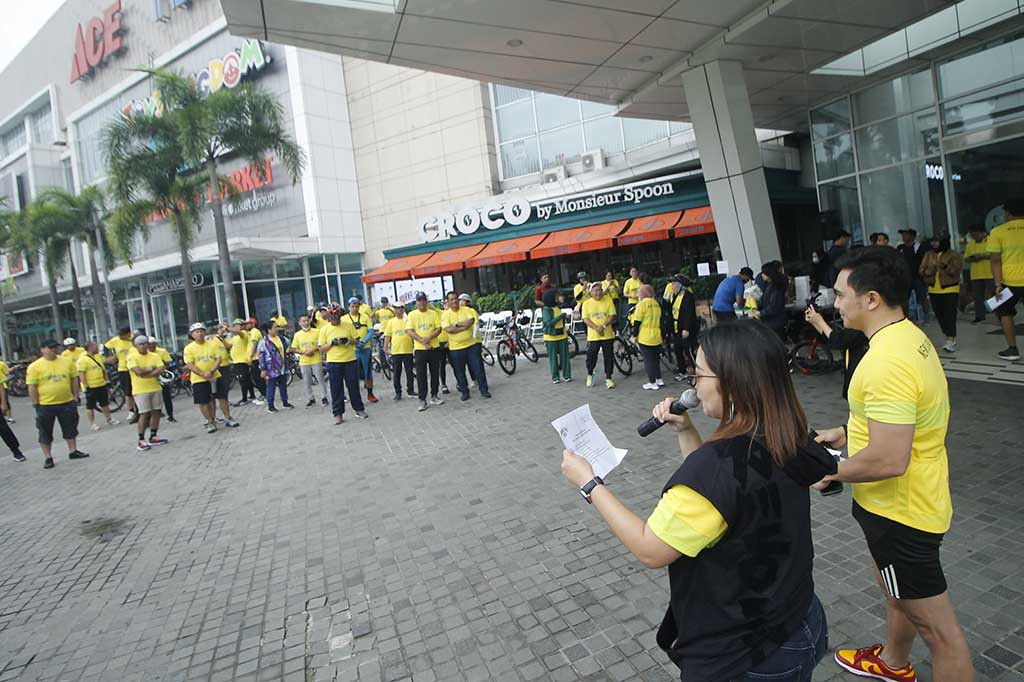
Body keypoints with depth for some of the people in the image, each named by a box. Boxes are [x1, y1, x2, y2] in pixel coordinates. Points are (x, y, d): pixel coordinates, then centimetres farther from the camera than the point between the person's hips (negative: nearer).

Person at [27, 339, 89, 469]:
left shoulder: (66, 362, 1)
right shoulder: (34, 367, -8)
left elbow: (74, 380, 8)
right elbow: (32, 387, -7)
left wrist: (75, 396, 6)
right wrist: (36, 404, -9)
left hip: (67, 403, 3)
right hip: (45, 405, -3)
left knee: (70, 428, 13)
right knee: (45, 433, 7)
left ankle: (73, 451, 27)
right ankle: (48, 458, 18)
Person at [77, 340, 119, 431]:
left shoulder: (99, 356, 10)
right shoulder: (83, 359, -15)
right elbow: (81, 375, -18)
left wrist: (106, 381, 18)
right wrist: (86, 386, -20)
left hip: (102, 385, 7)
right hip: (91, 387, -7)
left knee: (105, 403, 16)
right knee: (90, 406, 5)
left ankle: (109, 419, 27)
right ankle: (92, 424, 12)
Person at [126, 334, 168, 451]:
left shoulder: (155, 356, 6)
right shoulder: (132, 357, -6)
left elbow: (161, 370, -6)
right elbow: (138, 372, -20)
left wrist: (145, 372, -15)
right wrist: (152, 369, -7)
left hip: (155, 388, 5)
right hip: (140, 390, -5)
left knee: (156, 412, 8)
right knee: (144, 414, -8)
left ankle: (153, 437, 20)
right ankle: (141, 441, -1)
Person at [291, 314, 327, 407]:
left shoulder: (316, 332, -2)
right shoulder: (297, 334, 2)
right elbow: (294, 349, 4)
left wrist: (313, 350, -16)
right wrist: (304, 352, -12)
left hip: (316, 360, -2)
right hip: (304, 362, 2)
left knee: (320, 379, 2)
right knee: (307, 382, 8)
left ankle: (324, 397, 13)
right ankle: (311, 399, 21)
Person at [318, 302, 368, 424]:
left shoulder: (348, 325, 3)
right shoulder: (324, 329, 2)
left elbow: (357, 340, 7)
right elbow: (321, 349, 2)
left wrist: (349, 341, -13)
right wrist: (332, 343, -15)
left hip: (350, 360, 1)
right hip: (333, 363, 0)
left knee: (353, 386, 6)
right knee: (336, 389, 3)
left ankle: (359, 409, 19)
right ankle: (338, 414, 11)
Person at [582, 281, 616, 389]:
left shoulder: (608, 300, 1)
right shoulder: (586, 303, 1)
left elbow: (612, 316, -3)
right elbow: (585, 319, -5)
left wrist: (603, 326, -18)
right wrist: (596, 328, -18)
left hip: (607, 335, 1)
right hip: (593, 335, 0)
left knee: (609, 357, 4)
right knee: (591, 356, 4)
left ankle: (608, 378, 16)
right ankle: (589, 375, 29)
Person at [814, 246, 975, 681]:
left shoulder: (888, 362, -31)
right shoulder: (909, 336, 2)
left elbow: (888, 460, -33)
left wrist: (830, 473, -17)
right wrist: (845, 433, 11)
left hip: (899, 511, -11)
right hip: (905, 500, 11)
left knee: (936, 627, 8)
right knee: (898, 592, 30)